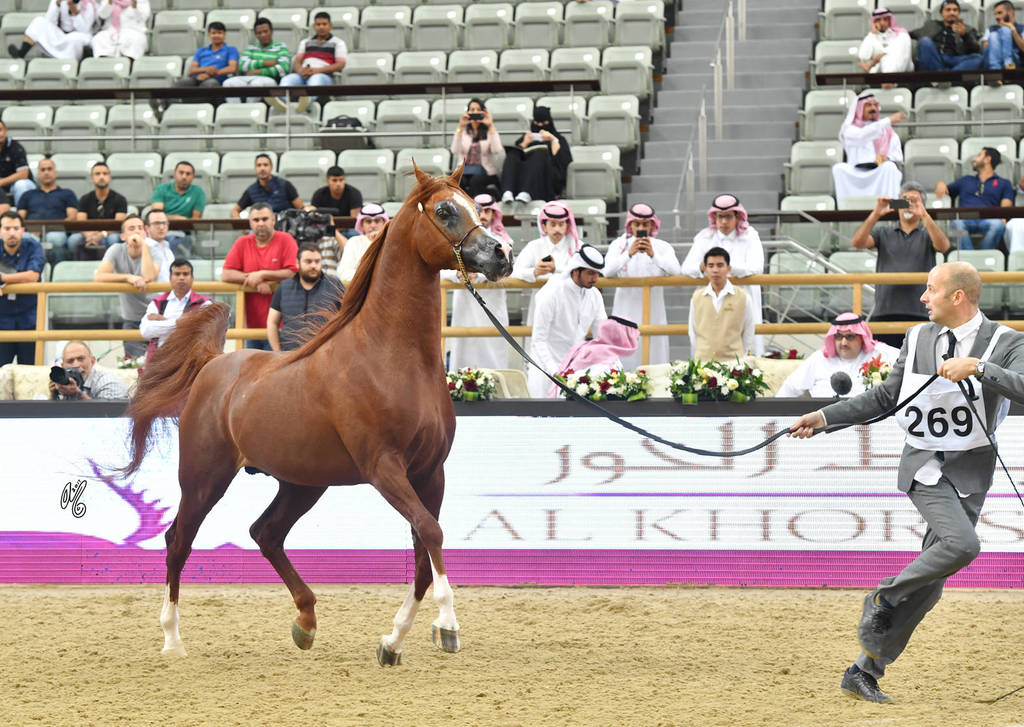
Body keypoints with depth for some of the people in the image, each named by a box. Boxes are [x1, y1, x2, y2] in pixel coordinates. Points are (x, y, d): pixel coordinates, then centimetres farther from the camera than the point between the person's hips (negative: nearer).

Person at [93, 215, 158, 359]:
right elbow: (98, 277, -19)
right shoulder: (116, 250, -6)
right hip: (131, 320, 1)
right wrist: (128, 278, -28)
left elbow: (149, 277, -29)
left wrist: (144, 245, -23)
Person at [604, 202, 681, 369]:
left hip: (653, 311, 0)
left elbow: (676, 271, -12)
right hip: (626, 310, 0)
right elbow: (607, 271, -11)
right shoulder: (619, 245, 5)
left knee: (653, 355, -4)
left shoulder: (662, 247, 5)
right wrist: (629, 254, -26)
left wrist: (653, 255, -27)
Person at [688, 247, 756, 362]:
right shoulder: (696, 297, 8)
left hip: (733, 361, -1)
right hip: (703, 361, 1)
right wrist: (697, 360, 10)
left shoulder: (743, 298, 3)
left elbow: (748, 335, 8)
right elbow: (693, 334, 13)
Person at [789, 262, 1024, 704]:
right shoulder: (919, 339, 6)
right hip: (924, 464, 0)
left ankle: (865, 672, 9)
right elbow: (884, 398, 15)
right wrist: (824, 417, 11)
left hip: (972, 472, 0)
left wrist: (977, 367, -30)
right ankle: (883, 597, -6)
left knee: (929, 584, 1)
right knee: (960, 543, -28)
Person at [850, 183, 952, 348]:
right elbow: (857, 243, 0)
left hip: (920, 314, -1)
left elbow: (943, 246, -10)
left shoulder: (927, 235, 12)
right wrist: (875, 215, -14)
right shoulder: (883, 234, 16)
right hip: (884, 314, 1)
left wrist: (925, 216, -22)